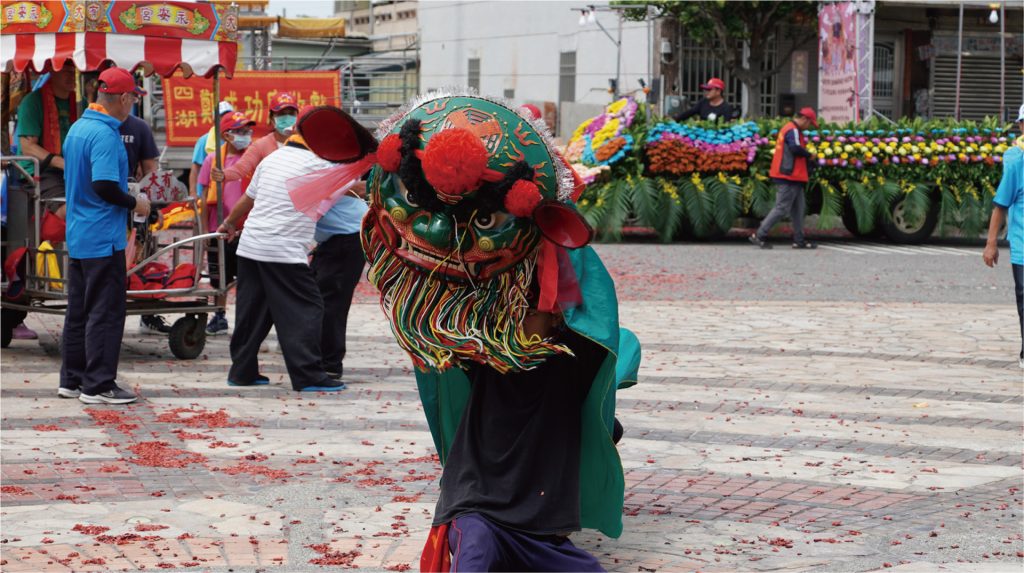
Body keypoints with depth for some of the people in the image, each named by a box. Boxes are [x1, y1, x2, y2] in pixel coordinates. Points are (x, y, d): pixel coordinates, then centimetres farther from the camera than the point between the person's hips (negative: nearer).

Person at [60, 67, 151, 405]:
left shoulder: (77, 128, 11)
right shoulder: (105, 135, -18)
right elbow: (104, 186, -25)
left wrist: (124, 196, 18)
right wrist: (135, 204, -10)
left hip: (77, 236, 9)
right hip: (103, 238, -9)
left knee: (79, 311, 14)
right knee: (106, 313, -3)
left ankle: (72, 381, 20)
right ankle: (98, 386, -1)